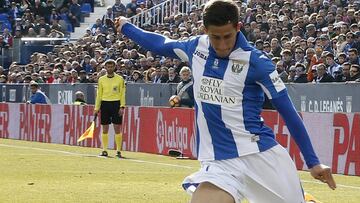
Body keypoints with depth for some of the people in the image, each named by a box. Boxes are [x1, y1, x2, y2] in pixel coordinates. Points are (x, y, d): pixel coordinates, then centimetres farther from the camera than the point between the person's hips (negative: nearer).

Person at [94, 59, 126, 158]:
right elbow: (99, 95, 11)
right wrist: (96, 108, 6)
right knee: (105, 129, 3)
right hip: (105, 104, 2)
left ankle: (118, 151, -1)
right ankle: (104, 150, 9)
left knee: (117, 128, -4)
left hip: (116, 104, -2)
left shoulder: (120, 79, 2)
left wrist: (122, 106, -8)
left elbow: (122, 94, 1)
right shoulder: (101, 79, 9)